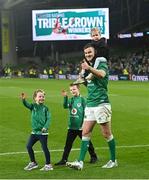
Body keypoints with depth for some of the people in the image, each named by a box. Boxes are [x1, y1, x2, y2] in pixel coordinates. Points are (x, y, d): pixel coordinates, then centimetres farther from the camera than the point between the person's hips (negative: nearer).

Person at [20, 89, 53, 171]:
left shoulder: (45, 108, -3)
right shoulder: (33, 106, 2)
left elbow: (48, 119, -7)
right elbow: (26, 104, -18)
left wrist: (45, 127, -23)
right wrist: (23, 100, -41)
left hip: (43, 132, -4)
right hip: (34, 131, 4)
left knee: (44, 148, -3)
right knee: (29, 146, 6)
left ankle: (48, 165, 10)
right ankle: (33, 163, 23)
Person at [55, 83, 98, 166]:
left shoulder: (82, 99, -7)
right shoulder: (70, 100, 6)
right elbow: (65, 106, -12)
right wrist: (65, 97, -25)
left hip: (80, 126, -4)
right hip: (71, 127, 4)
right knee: (68, 144, 4)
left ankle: (93, 157, 24)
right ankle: (64, 160, 7)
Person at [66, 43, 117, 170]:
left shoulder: (102, 62, -6)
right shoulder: (89, 65, 18)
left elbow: (102, 74, -31)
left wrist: (89, 68, -46)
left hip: (101, 104, -8)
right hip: (90, 105, 8)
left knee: (107, 134, 0)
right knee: (85, 133, 0)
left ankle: (113, 161, 12)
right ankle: (80, 162, -3)